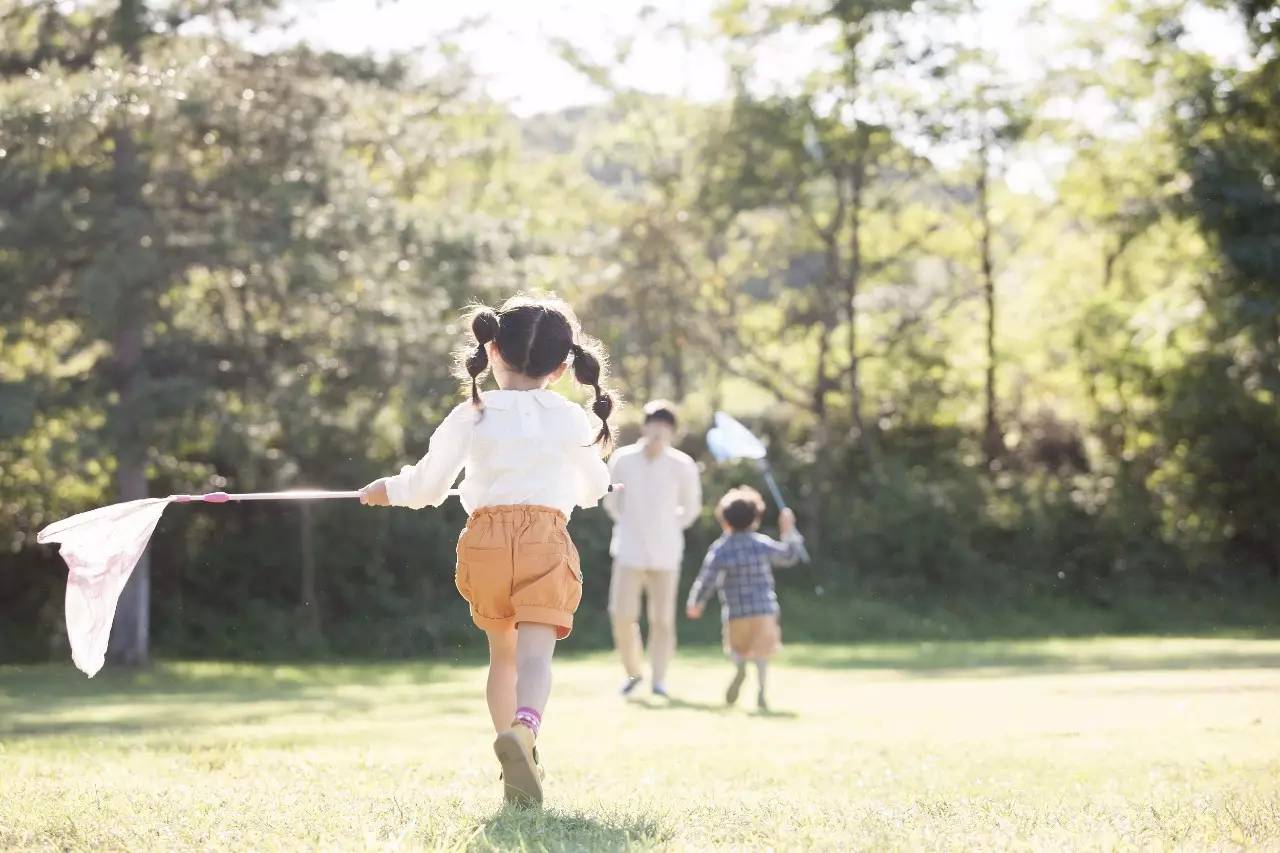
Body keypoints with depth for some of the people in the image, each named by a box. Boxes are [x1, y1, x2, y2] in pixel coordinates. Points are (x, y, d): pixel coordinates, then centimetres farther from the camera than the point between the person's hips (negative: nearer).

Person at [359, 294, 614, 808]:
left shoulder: (470, 417, 6)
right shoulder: (570, 419, 9)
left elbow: (428, 486, 9)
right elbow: (594, 489, 23)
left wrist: (389, 490, 31)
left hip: (484, 539, 2)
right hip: (546, 538, -2)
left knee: (502, 654, 20)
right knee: (535, 652, -16)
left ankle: (514, 756, 18)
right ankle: (524, 729, -45)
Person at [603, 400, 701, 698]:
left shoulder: (682, 466, -5)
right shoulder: (622, 460, -2)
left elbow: (691, 507, 10)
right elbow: (611, 500, 14)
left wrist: (669, 528, 7)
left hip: (665, 555, 0)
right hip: (629, 553, 0)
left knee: (662, 619, -3)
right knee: (622, 616, -8)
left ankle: (659, 679, 2)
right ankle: (632, 672, 13)